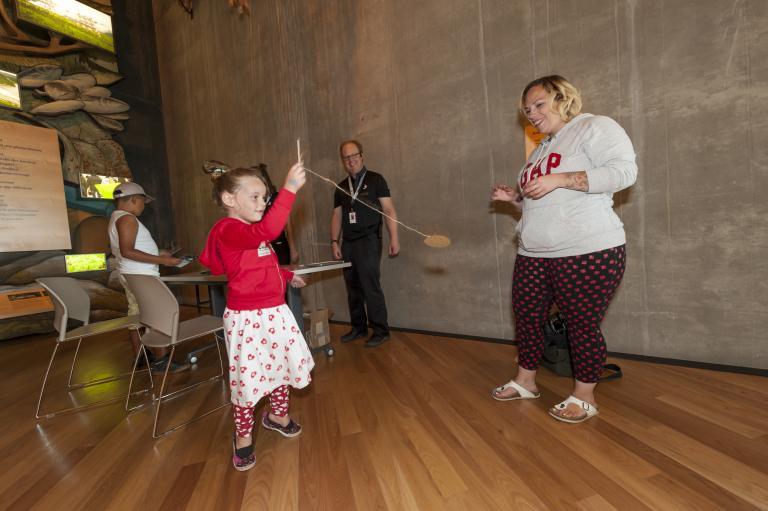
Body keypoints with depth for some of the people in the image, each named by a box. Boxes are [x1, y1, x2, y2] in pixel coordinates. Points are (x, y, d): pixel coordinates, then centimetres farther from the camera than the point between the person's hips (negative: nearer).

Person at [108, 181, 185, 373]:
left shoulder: (117, 218, 16)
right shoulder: (127, 219, -16)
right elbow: (127, 251, -26)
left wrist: (157, 253, 17)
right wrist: (161, 260, -27)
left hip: (133, 276, 11)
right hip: (141, 277, -11)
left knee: (136, 315, 14)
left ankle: (140, 356, 23)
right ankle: (160, 360, -4)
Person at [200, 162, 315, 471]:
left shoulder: (250, 232, 14)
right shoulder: (228, 229, -18)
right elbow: (267, 231, -40)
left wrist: (287, 276, 26)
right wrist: (290, 189, -39)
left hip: (275, 312, 9)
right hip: (246, 318, -9)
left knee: (283, 362, 20)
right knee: (246, 376, 6)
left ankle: (277, 414, 45)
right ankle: (243, 436, 31)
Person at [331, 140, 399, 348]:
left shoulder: (375, 179, 2)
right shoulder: (341, 187, 16)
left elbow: (389, 209, -3)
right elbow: (337, 216, 17)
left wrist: (394, 237, -12)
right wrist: (334, 241, 6)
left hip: (369, 241, -5)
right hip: (347, 243, 5)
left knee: (371, 287, -8)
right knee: (353, 288, 9)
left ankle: (380, 331, 5)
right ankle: (358, 328, 22)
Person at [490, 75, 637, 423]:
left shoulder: (595, 127, -2)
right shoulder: (543, 148, 22)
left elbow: (624, 171, -17)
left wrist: (559, 179, -22)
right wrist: (514, 196, 9)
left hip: (587, 252, -8)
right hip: (534, 254, 8)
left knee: (584, 325, 2)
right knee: (527, 317, 11)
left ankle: (584, 397, 22)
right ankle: (525, 381, 30)